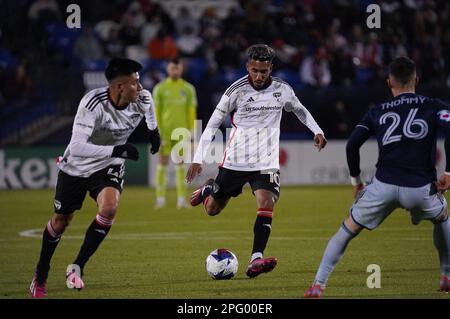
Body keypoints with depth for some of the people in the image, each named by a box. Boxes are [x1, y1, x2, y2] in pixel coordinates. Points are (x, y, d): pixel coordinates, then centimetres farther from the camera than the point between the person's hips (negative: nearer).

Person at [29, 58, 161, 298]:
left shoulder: (142, 100, -17)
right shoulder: (93, 104, -34)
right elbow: (77, 147, -41)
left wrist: (153, 130, 22)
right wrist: (116, 150, -45)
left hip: (108, 167, 3)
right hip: (76, 167, -3)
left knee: (109, 208, -26)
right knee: (61, 220, 10)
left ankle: (77, 267, -12)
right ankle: (40, 276, 34)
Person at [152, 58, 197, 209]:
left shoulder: (188, 88, 6)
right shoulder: (160, 88, 2)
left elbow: (191, 112, 7)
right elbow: (156, 112, 1)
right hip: (165, 132, -1)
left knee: (180, 164, 0)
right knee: (163, 164, 1)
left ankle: (181, 199, 0)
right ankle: (160, 198, 6)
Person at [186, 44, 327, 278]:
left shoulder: (282, 90, -2)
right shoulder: (237, 90, -10)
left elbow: (300, 110, 19)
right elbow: (213, 124, -5)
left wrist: (317, 130, 2)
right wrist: (198, 159, -10)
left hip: (266, 162, 1)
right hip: (235, 160, -1)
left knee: (266, 204, -22)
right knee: (212, 209, 8)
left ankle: (256, 261, -27)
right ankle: (209, 188, 44)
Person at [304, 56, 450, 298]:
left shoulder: (377, 112, 15)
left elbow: (352, 144, 6)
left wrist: (355, 180, 16)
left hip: (383, 185, 0)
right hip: (421, 187, 0)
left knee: (347, 230, 15)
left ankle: (318, 285, 6)